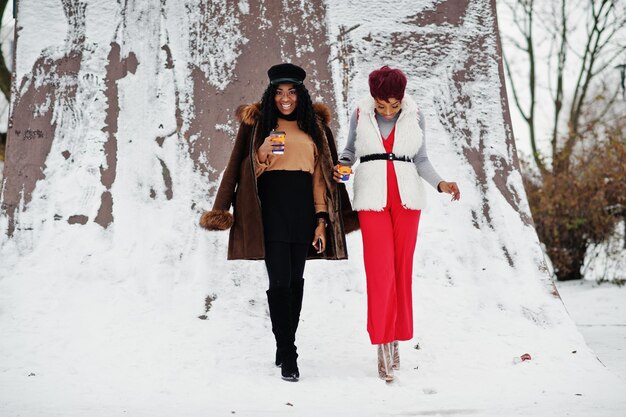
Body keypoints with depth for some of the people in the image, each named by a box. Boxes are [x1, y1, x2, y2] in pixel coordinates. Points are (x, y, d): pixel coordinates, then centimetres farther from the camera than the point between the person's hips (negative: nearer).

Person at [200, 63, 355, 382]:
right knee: (279, 281, -10)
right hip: (271, 208, -3)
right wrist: (262, 154, -15)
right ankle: (288, 356, -9)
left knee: (295, 280, 5)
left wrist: (321, 221, 3)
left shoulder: (314, 127, 13)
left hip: (303, 209, 3)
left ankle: (285, 346, 17)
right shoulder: (258, 124, 6)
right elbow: (247, 172, 6)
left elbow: (320, 176, 10)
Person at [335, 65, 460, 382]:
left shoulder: (414, 116, 4)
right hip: (372, 196, -2)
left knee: (402, 268, 4)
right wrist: (341, 166, -8)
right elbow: (350, 151, 13)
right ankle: (383, 344, -4)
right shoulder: (361, 115, 1)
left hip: (407, 196, 2)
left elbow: (421, 160, 10)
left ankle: (395, 338, 15)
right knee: (380, 269, -9)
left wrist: (440, 184, -4)